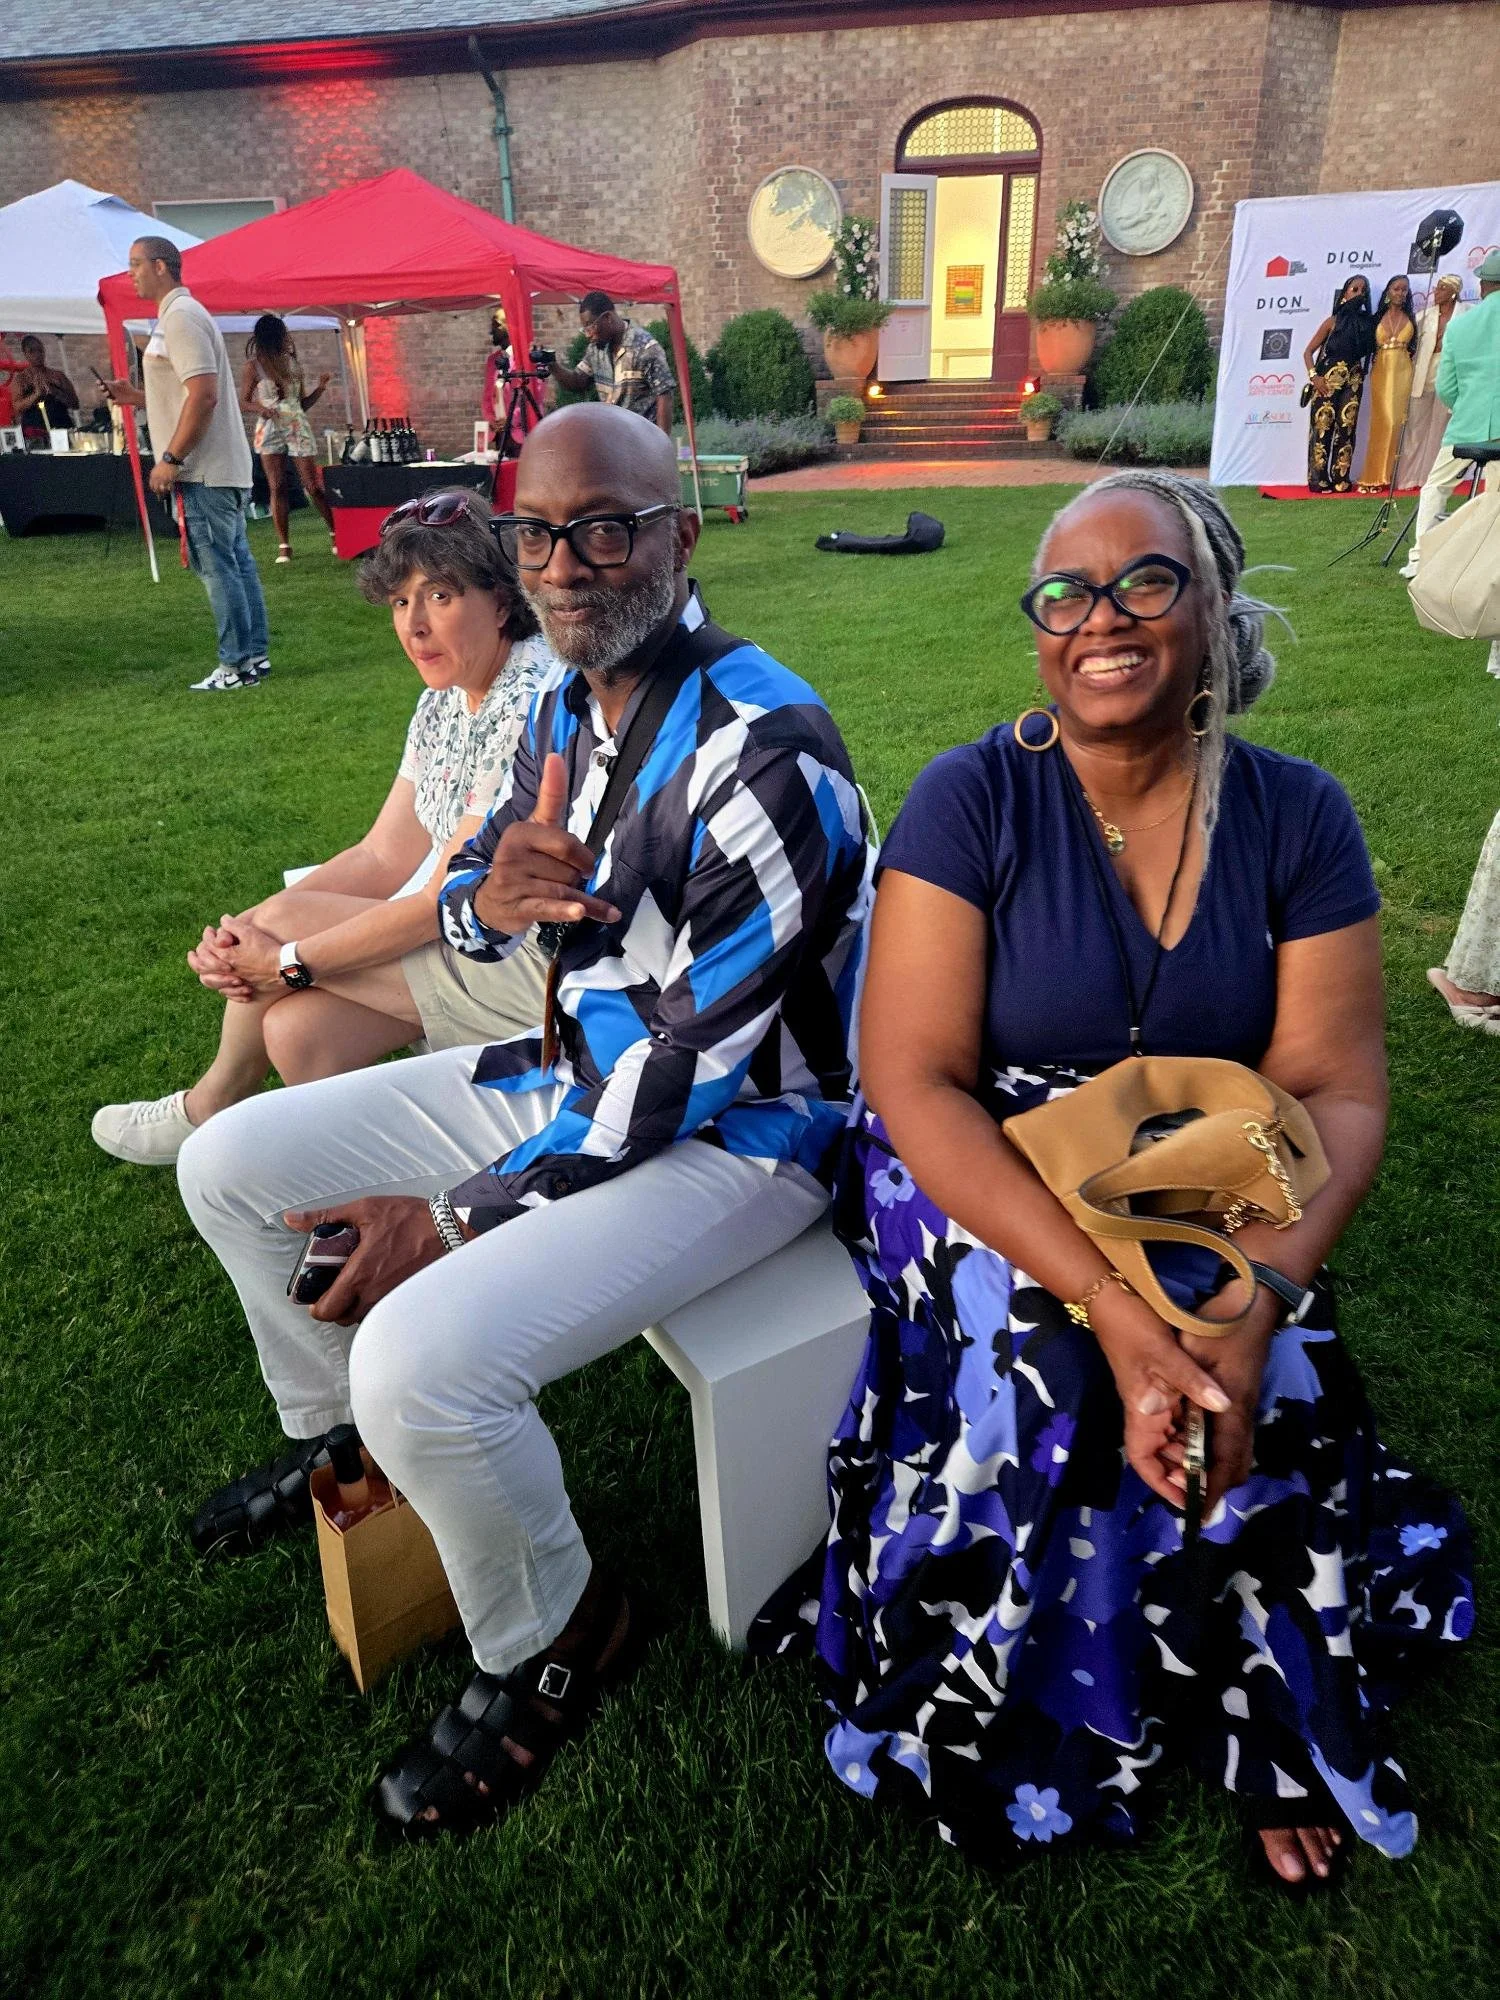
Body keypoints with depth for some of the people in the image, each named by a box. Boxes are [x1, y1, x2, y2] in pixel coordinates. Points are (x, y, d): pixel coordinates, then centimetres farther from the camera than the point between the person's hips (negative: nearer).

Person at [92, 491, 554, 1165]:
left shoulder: (530, 703, -22)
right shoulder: (447, 694, 8)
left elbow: (449, 899, -21)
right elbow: (384, 857, 6)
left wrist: (288, 960, -13)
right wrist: (244, 935, -7)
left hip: (541, 964, -8)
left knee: (281, 920, -9)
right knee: (296, 1030, -10)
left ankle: (211, 1105, 19)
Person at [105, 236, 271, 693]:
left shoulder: (180, 316, -12)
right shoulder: (178, 315, 20)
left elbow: (204, 395, -22)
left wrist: (171, 458, -19)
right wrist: (138, 396, 17)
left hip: (205, 470, -10)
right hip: (221, 467, 10)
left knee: (216, 566, -7)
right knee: (236, 561, 10)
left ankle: (237, 665, -4)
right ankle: (255, 653, 15)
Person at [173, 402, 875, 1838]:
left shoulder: (764, 750, -24)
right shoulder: (567, 702, 3)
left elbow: (698, 1056, -26)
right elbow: (465, 904, 13)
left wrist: (459, 1216, -19)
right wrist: (491, 894, -15)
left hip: (735, 1126, -8)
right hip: (579, 1073, 9)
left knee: (423, 1357, -29)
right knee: (231, 1165, 8)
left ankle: (553, 1644, 5)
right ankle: (339, 1437, 35)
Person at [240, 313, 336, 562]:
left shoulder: (293, 363, 11)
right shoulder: (254, 365, 1)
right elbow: (243, 401, 3)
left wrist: (320, 387, 2)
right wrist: (259, 408, -18)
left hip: (298, 427, 2)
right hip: (270, 429, -2)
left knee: (313, 486, -3)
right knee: (277, 488, -4)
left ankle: (336, 533, 10)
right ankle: (284, 545, -1)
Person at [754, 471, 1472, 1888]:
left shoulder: (1296, 816, -2)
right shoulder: (971, 801, -11)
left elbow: (1336, 1087, -6)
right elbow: (916, 1081, -18)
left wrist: (1252, 1307, -25)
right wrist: (1118, 1314, -27)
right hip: (987, 1187, -2)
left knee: (1260, 1398, -21)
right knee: (1045, 1384, -26)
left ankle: (1269, 1727, 9)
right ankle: (1055, 1724, 4)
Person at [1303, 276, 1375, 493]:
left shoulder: (1367, 322, 10)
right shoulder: (1333, 321, 2)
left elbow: (1371, 352, 11)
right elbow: (1308, 352, 0)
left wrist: (1361, 374, -6)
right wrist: (1314, 376, -11)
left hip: (1353, 381, 3)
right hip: (1328, 379, -3)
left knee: (1346, 429, -1)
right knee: (1322, 427, -7)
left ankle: (1340, 479, 2)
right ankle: (1318, 480, -4)